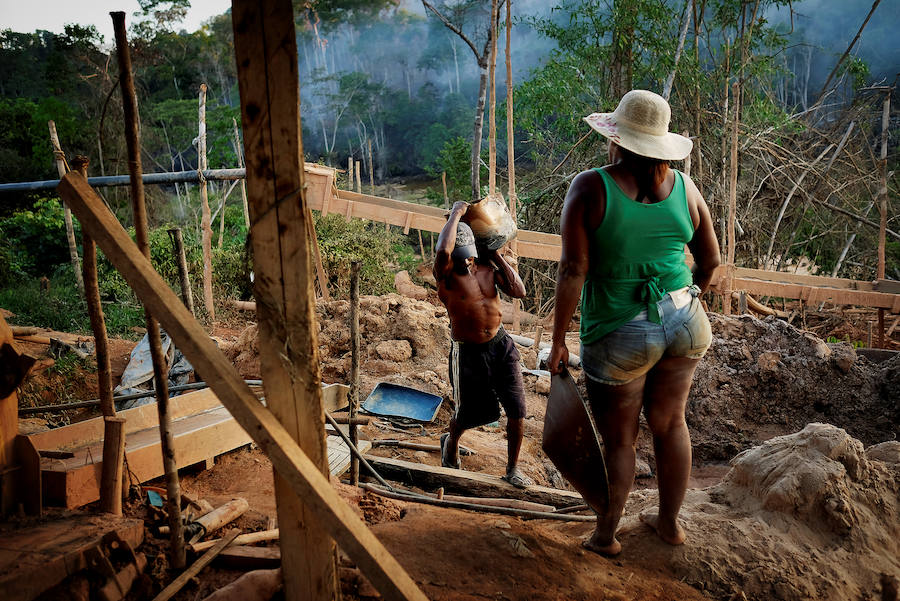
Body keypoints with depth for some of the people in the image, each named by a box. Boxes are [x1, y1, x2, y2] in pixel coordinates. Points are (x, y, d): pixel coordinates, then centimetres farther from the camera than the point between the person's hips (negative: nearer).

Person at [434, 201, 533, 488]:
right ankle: (450, 442, 46)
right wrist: (456, 213, -21)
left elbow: (519, 291, -6)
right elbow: (443, 251, -36)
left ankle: (512, 469, 18)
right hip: (468, 352, -4)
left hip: (501, 345, 4)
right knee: (469, 413, 10)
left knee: (517, 410, -1)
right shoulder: (446, 274, -12)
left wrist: (497, 257, -4)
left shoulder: (488, 267, 3)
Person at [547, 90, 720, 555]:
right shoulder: (683, 187, 0)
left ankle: (605, 534, 33)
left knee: (618, 438, 12)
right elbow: (711, 260, 9)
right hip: (684, 324, 4)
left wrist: (558, 341, -9)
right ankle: (670, 522, 39)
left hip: (620, 337, -4)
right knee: (669, 423, 21)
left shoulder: (590, 188, -13)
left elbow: (573, 271, -17)